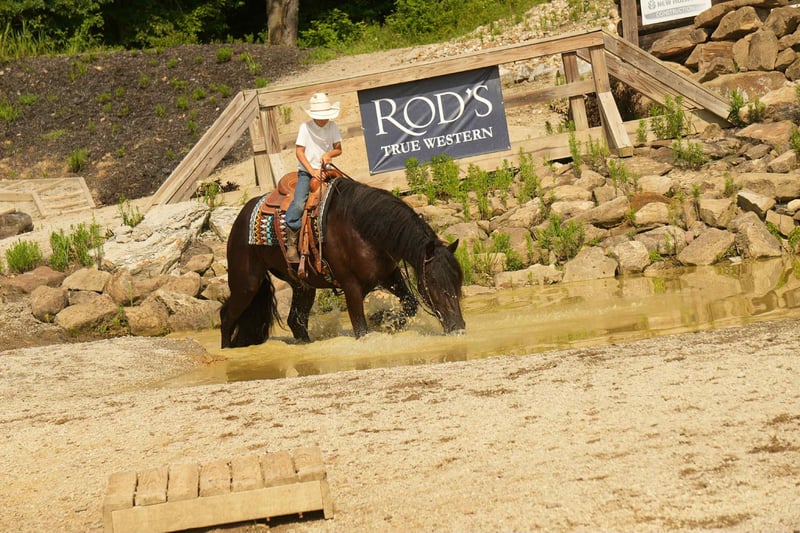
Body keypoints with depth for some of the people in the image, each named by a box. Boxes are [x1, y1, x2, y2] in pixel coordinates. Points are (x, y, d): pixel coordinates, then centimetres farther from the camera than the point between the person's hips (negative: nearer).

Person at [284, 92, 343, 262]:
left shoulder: (333, 127, 4)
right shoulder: (305, 127, -7)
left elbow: (338, 149, 9)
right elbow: (299, 152, -8)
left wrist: (329, 154, -15)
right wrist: (312, 171, -18)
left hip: (325, 170, 4)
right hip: (306, 172, -4)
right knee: (298, 204, -25)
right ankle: (291, 244, -21)